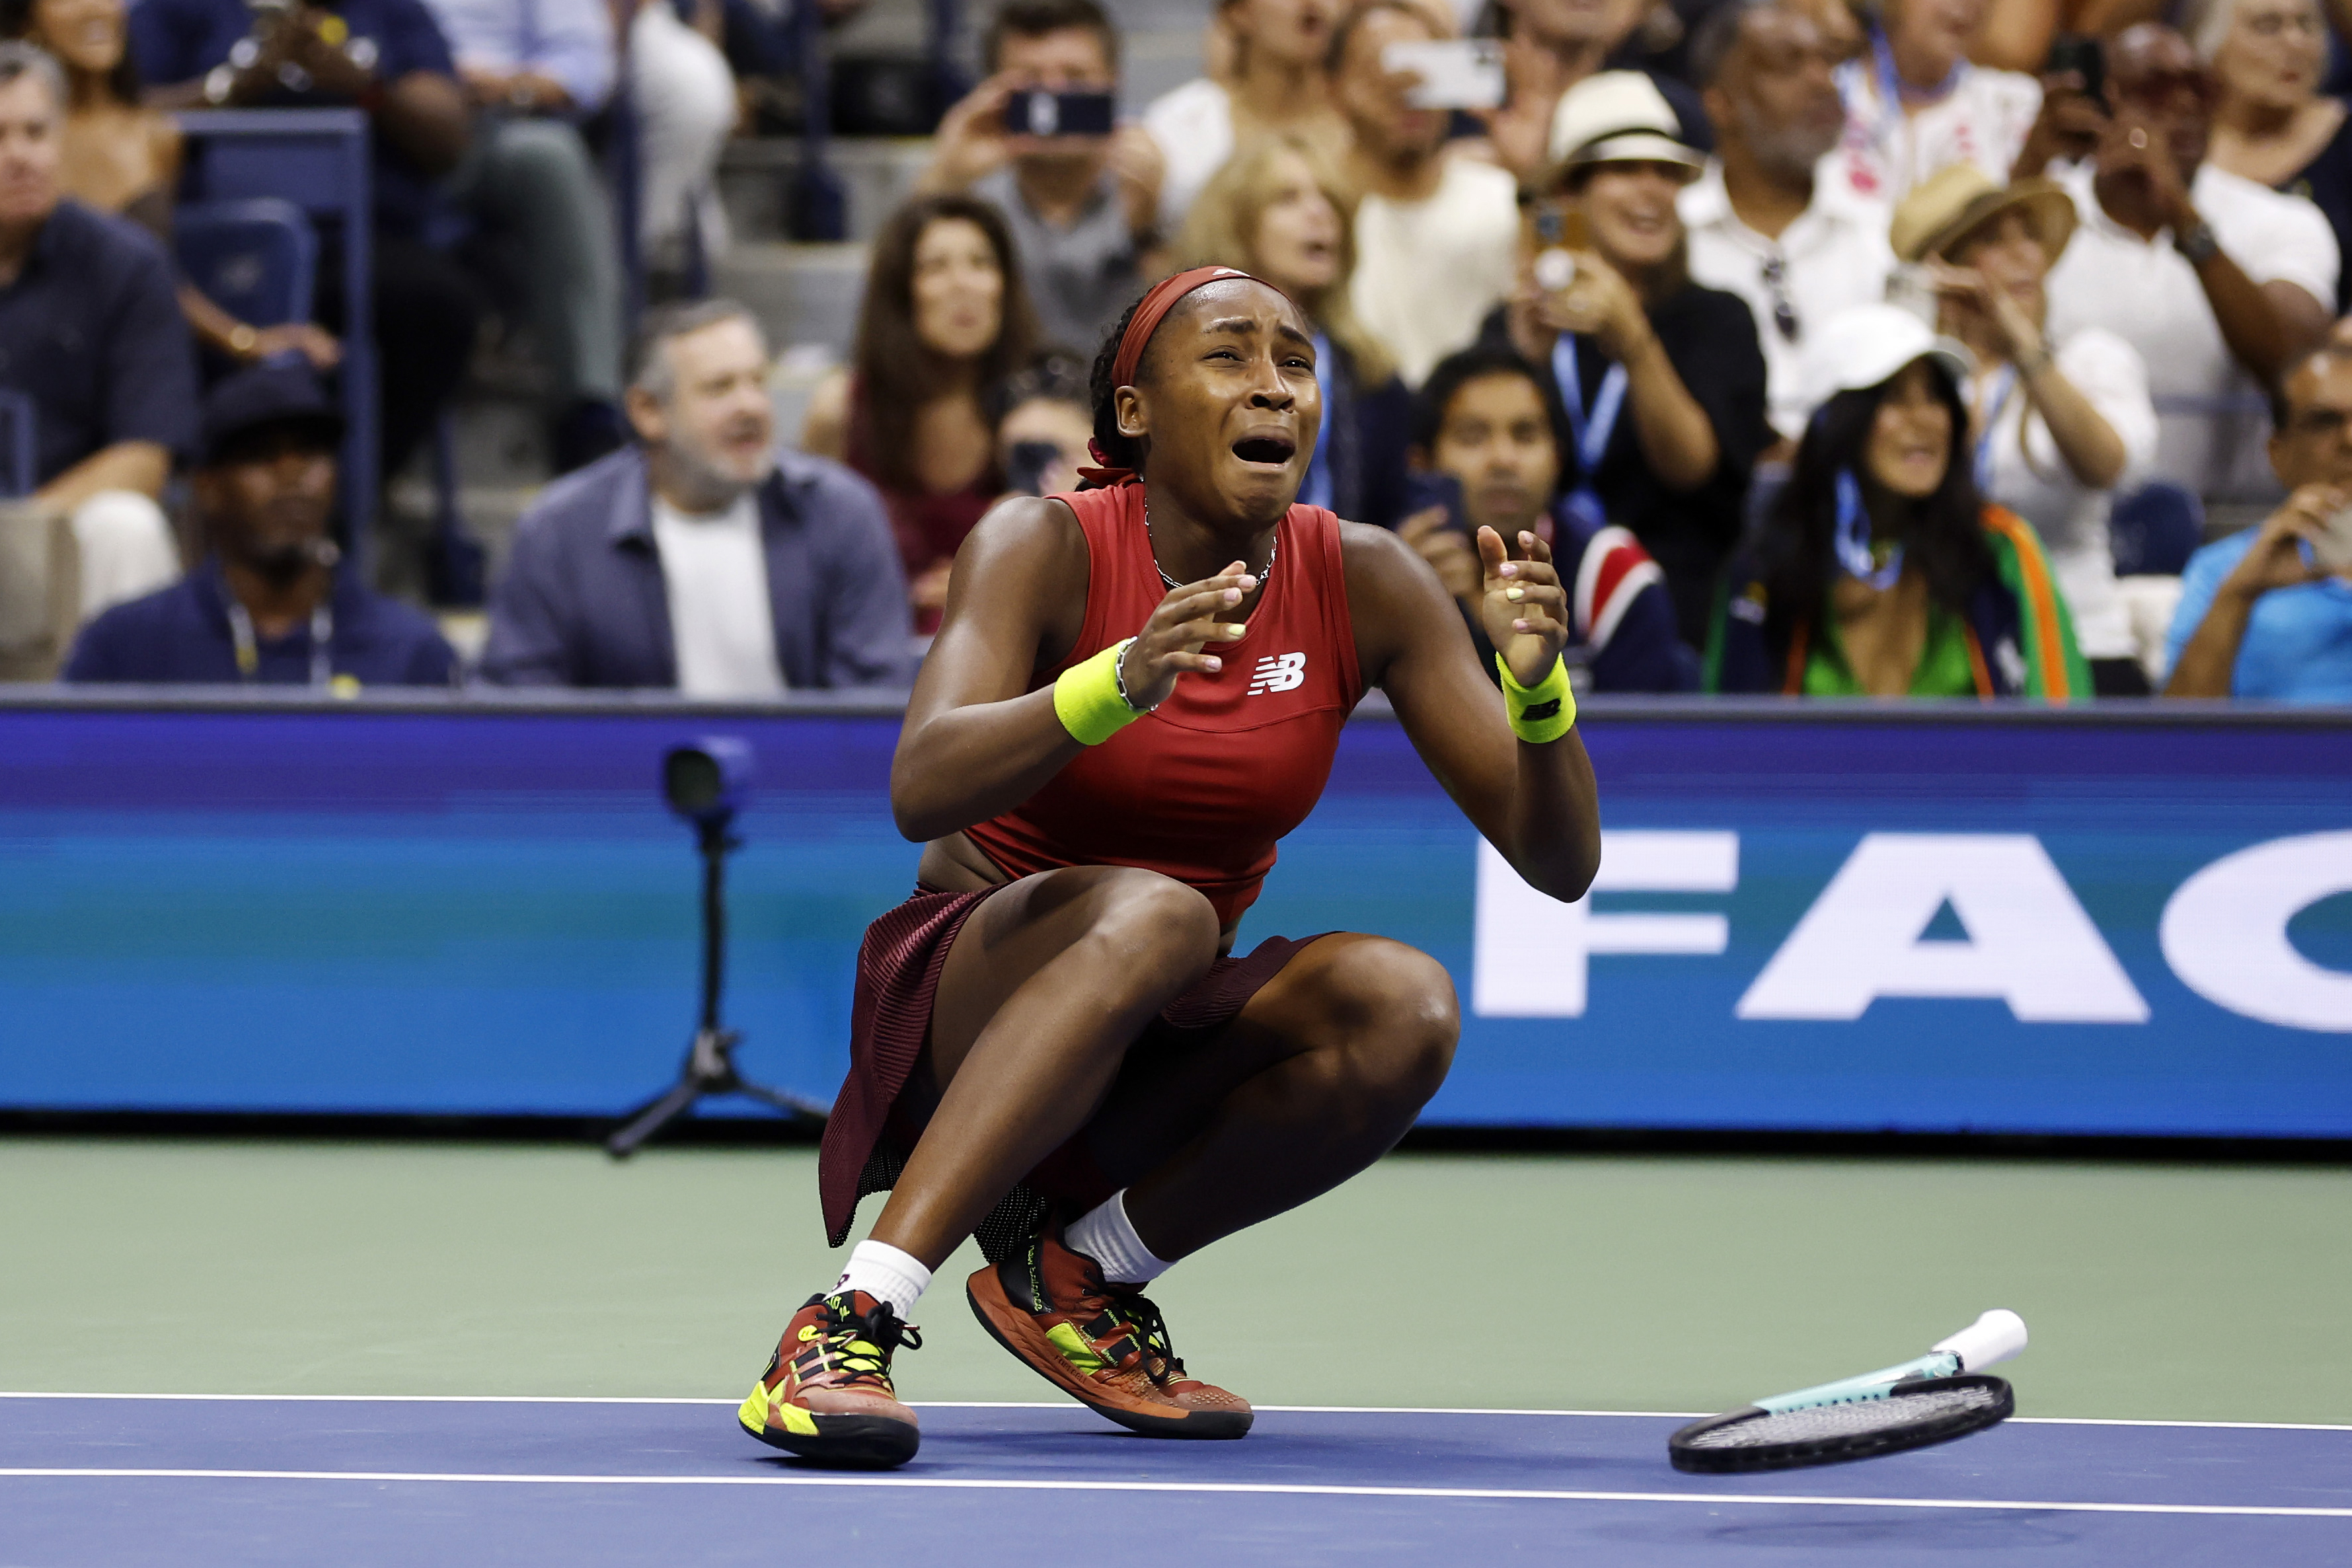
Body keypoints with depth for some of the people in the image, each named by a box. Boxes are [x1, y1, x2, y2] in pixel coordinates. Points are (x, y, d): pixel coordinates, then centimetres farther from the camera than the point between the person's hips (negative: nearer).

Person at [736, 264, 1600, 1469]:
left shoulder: (1362, 582, -3)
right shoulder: (1048, 547, -11)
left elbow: (1559, 864, -5)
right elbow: (922, 792, -29)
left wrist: (1535, 687, -25)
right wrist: (1120, 683, -44)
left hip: (1160, 1058, 4)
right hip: (970, 997, -4)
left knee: (1401, 1004, -26)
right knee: (1153, 914, -36)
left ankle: (1075, 1268, -8)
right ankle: (855, 1312, -40)